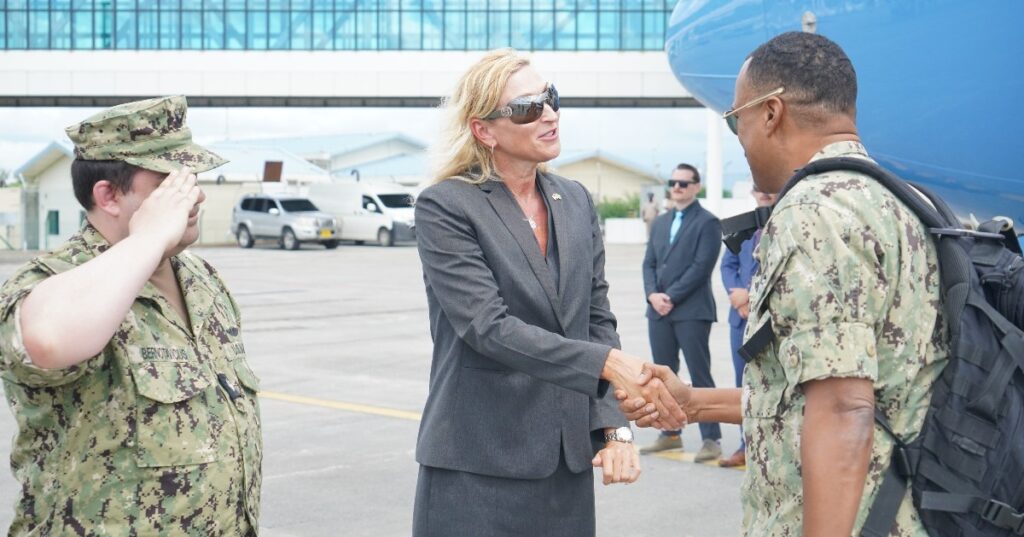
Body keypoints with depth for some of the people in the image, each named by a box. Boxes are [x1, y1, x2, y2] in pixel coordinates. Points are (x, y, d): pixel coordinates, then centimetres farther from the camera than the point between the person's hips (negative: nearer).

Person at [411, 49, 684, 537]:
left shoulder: (576, 201, 10)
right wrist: (610, 364, -24)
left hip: (569, 462, 5)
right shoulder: (445, 207, -8)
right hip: (479, 467, -5)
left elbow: (598, 321, 10)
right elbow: (488, 327, -18)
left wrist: (616, 427, -2)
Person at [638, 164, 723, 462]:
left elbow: (702, 266, -12)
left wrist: (671, 297, -15)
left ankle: (711, 439, -1)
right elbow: (649, 263, 13)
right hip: (659, 310, 7)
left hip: (692, 311, -7)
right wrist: (652, 294, -5)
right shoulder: (661, 222, 18)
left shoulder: (707, 222, -3)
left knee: (700, 376, -5)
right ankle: (670, 434, 21)